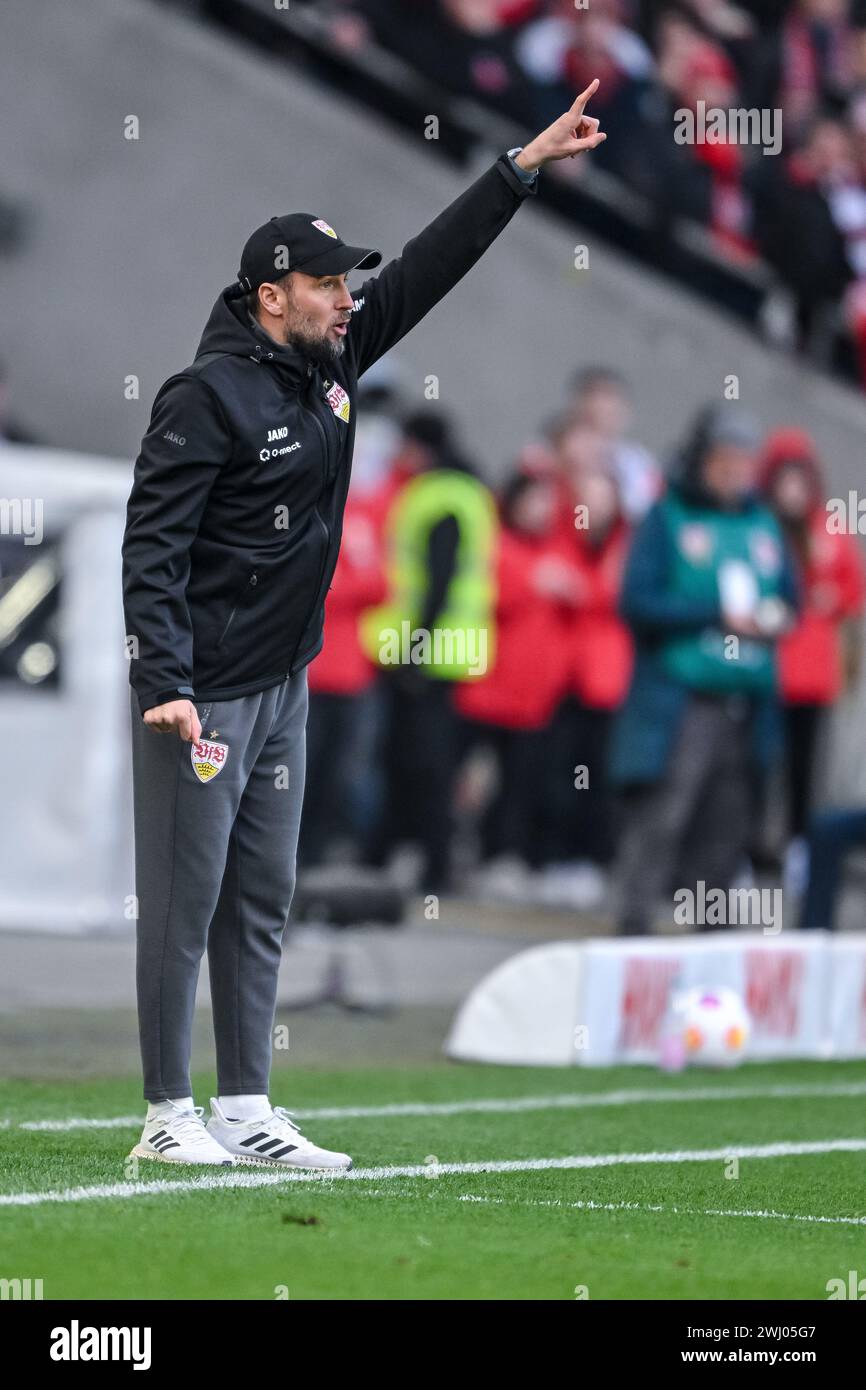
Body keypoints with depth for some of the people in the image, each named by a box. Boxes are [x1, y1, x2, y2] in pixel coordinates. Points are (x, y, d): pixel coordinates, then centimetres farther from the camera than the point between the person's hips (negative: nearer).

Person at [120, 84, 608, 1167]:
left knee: (261, 904, 10)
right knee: (184, 904, -3)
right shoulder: (208, 396, -16)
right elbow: (153, 548, -19)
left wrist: (526, 164, 11)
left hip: (282, 687, 9)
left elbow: (431, 266, 14)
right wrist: (166, 687, -27)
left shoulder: (329, 366, 7)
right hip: (200, 694, -9)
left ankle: (246, 1112, 15)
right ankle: (168, 1117, 3)